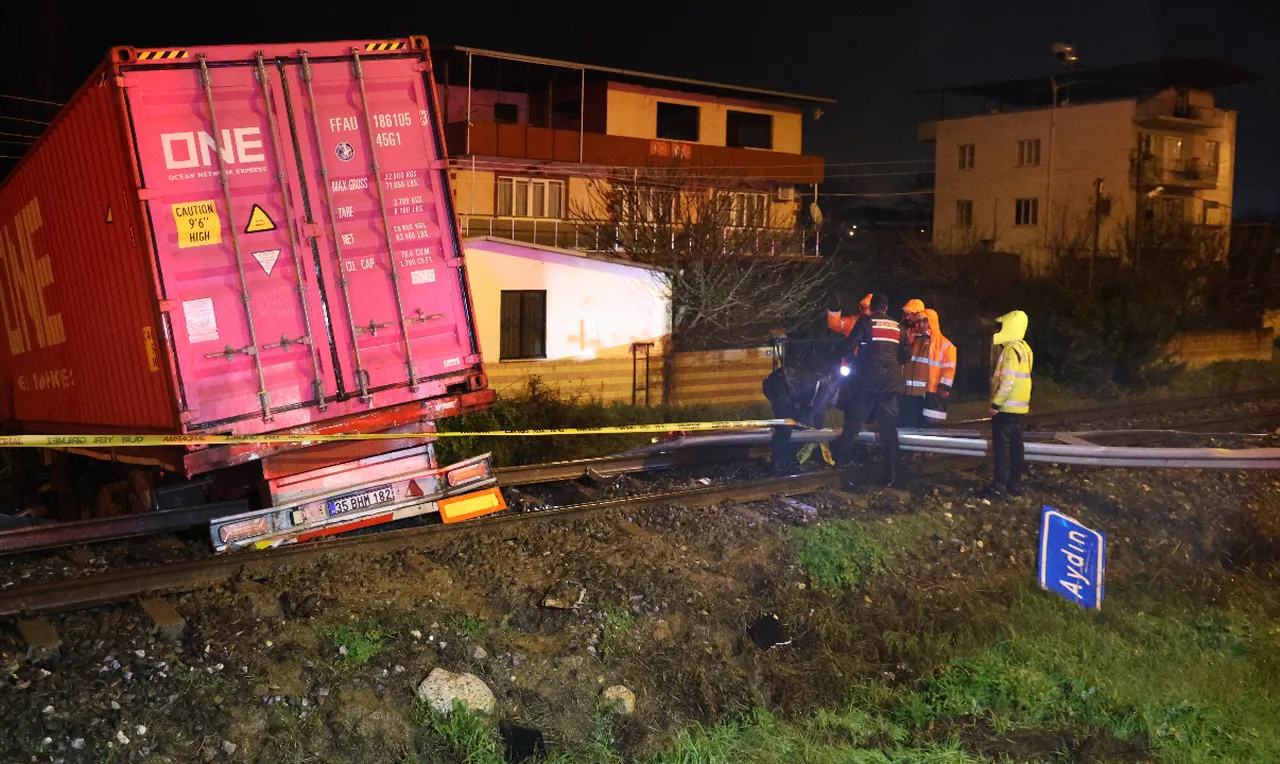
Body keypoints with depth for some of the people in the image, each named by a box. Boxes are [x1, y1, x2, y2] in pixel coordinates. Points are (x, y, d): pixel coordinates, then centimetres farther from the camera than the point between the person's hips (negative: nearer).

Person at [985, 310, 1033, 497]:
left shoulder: (1011, 349, -17)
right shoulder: (1022, 347, 13)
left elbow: (1007, 381, -23)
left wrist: (995, 403, -17)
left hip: (1006, 406, -9)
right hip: (1017, 406, 9)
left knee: (1001, 445, -6)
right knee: (1015, 445, 11)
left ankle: (1000, 485, -4)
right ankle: (1015, 484, 15)